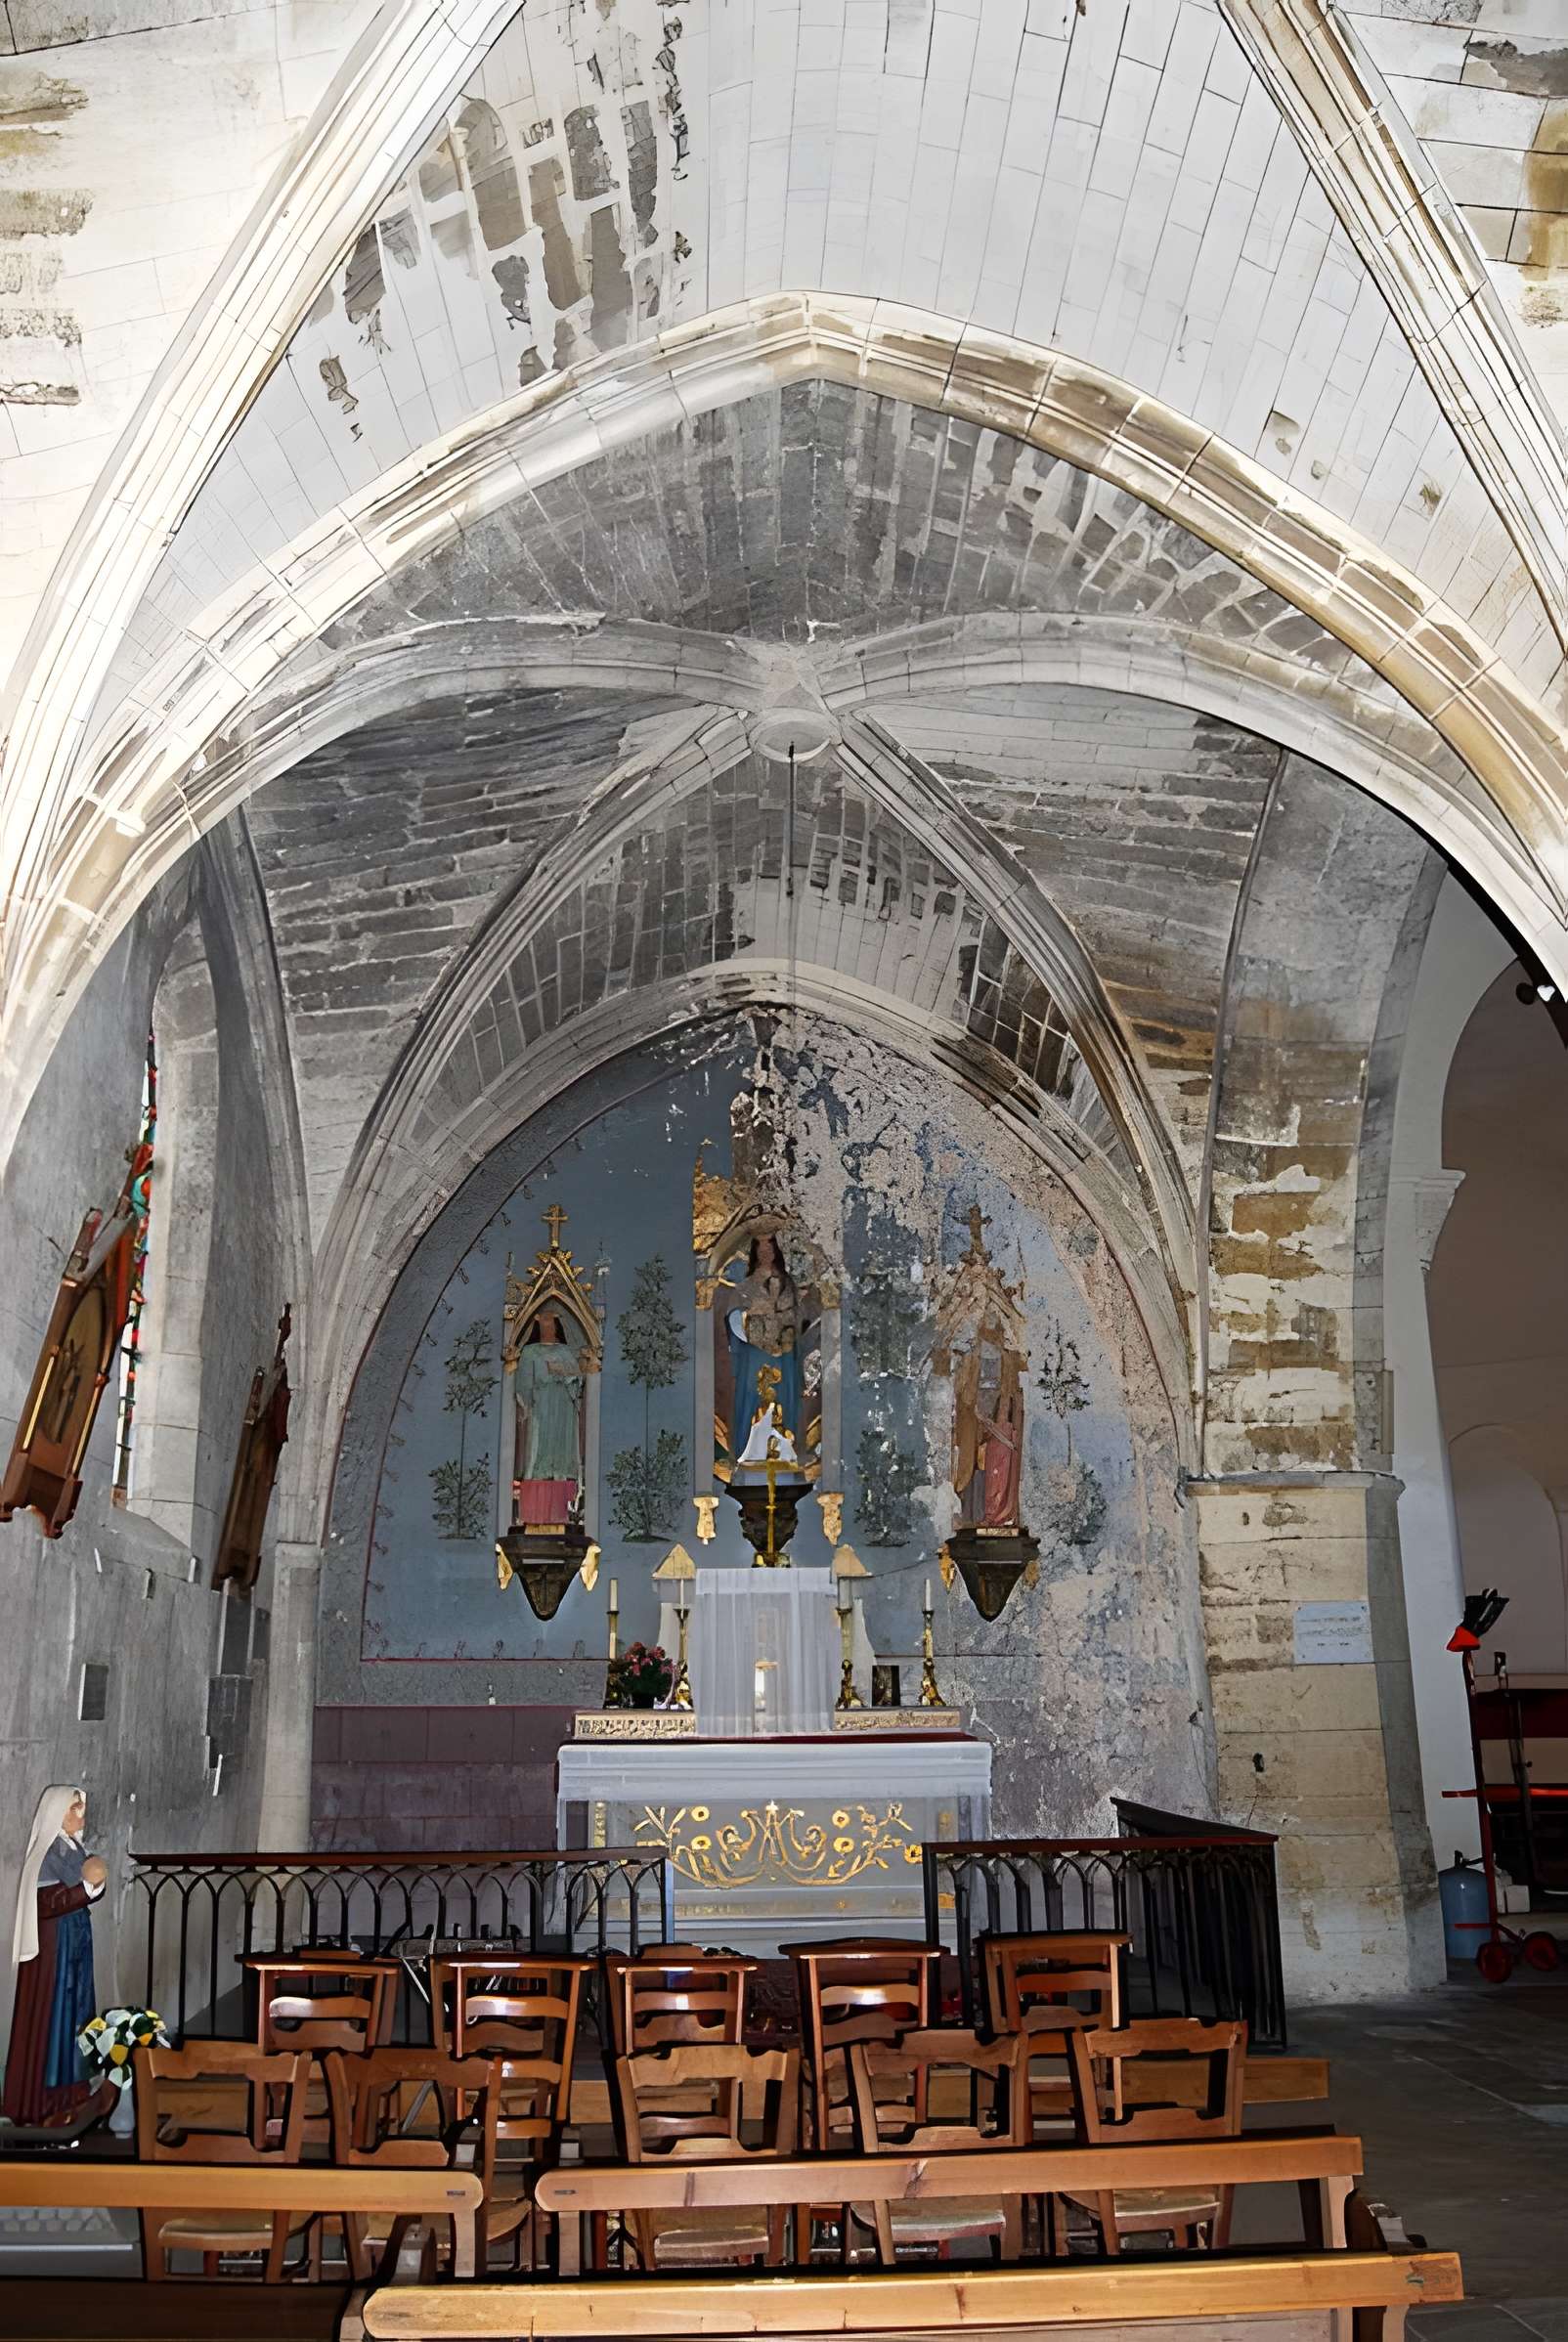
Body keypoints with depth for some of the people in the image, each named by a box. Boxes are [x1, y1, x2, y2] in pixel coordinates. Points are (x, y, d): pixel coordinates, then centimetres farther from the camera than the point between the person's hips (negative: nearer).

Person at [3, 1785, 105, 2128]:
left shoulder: (74, 1847, 7)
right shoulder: (44, 1852, -17)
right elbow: (48, 1904, -22)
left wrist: (97, 1881, -9)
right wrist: (88, 1885, -27)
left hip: (77, 1939, 8)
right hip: (53, 1944, -8)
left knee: (76, 2009, 13)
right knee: (50, 2014, -1)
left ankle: (70, 2086, 24)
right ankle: (43, 2100, 7)